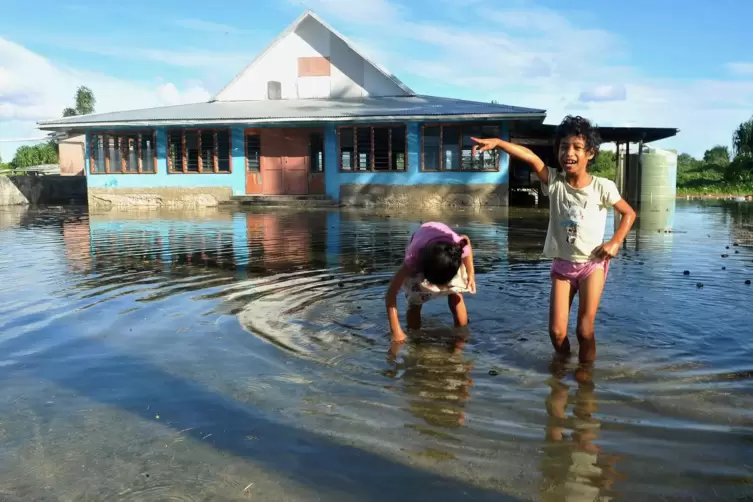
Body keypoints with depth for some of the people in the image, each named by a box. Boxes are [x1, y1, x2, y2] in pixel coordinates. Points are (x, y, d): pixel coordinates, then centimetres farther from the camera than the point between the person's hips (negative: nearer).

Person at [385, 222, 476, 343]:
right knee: (414, 301, -14)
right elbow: (390, 294, -40)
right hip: (420, 255, -1)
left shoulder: (459, 249, -40)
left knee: (455, 294, -17)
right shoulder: (414, 256, -44)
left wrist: (471, 275, -15)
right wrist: (396, 331, -42)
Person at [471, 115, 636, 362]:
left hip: (592, 264, -2)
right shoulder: (554, 182, -8)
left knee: (585, 330, -2)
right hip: (561, 264, 2)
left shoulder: (602, 187, -10)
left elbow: (629, 213, 4)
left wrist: (615, 243, -8)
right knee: (556, 331, 1)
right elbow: (530, 157, -23)